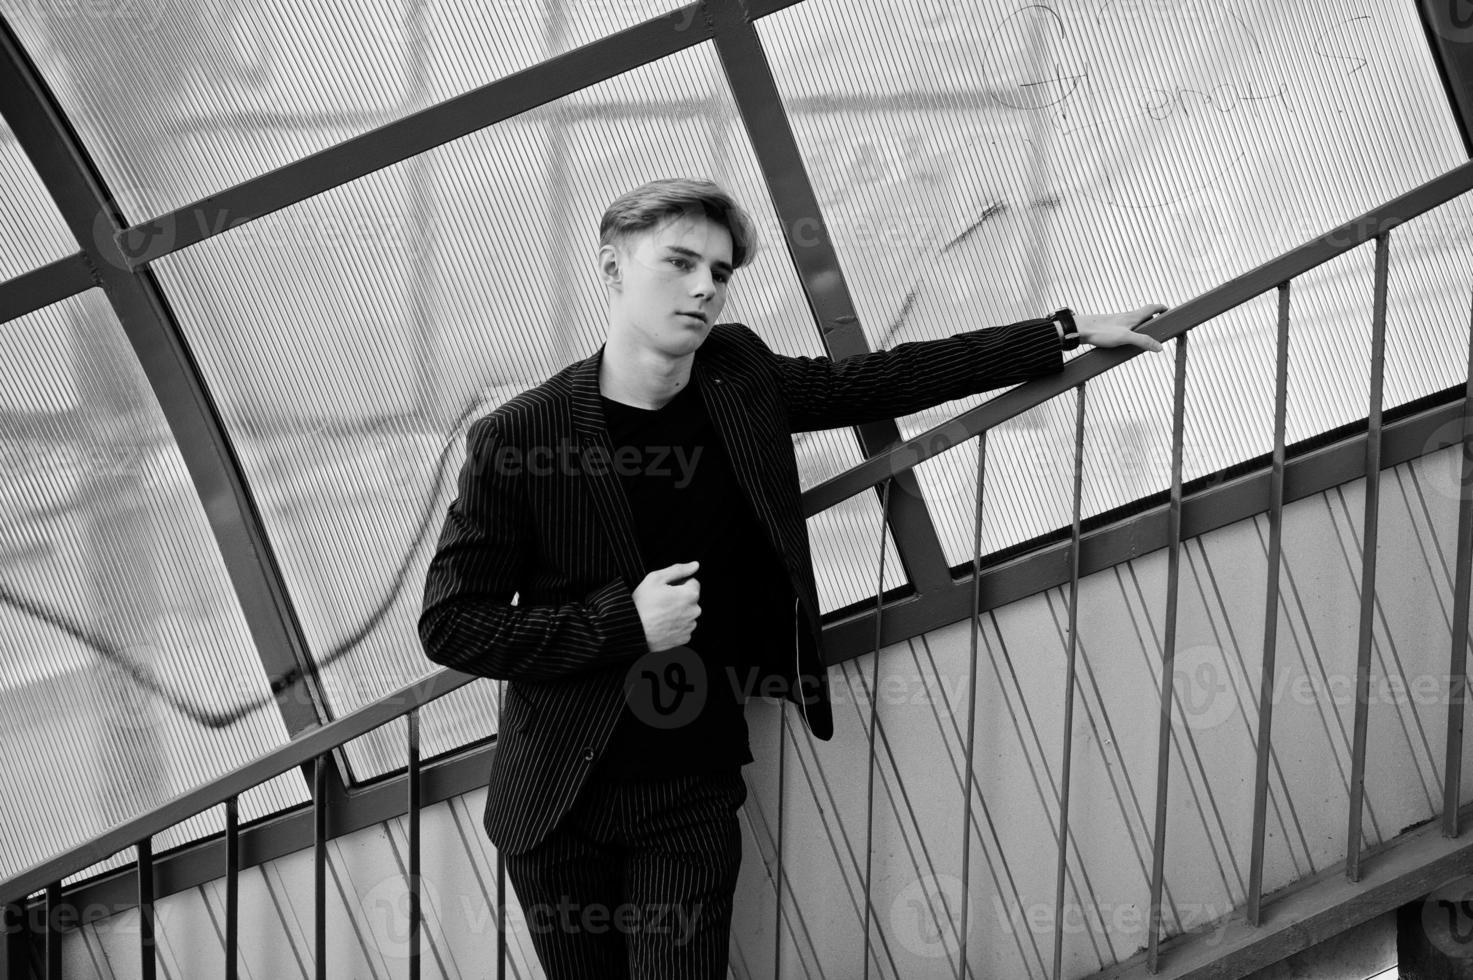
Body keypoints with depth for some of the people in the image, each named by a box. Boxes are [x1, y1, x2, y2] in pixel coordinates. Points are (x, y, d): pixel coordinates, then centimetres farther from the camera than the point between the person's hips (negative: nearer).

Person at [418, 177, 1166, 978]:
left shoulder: (738, 377, -1)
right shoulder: (516, 436, -13)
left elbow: (884, 380, 10)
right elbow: (450, 625, -11)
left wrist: (1071, 333, 12)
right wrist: (625, 620, -20)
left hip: (694, 798, 2)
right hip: (556, 801, -2)